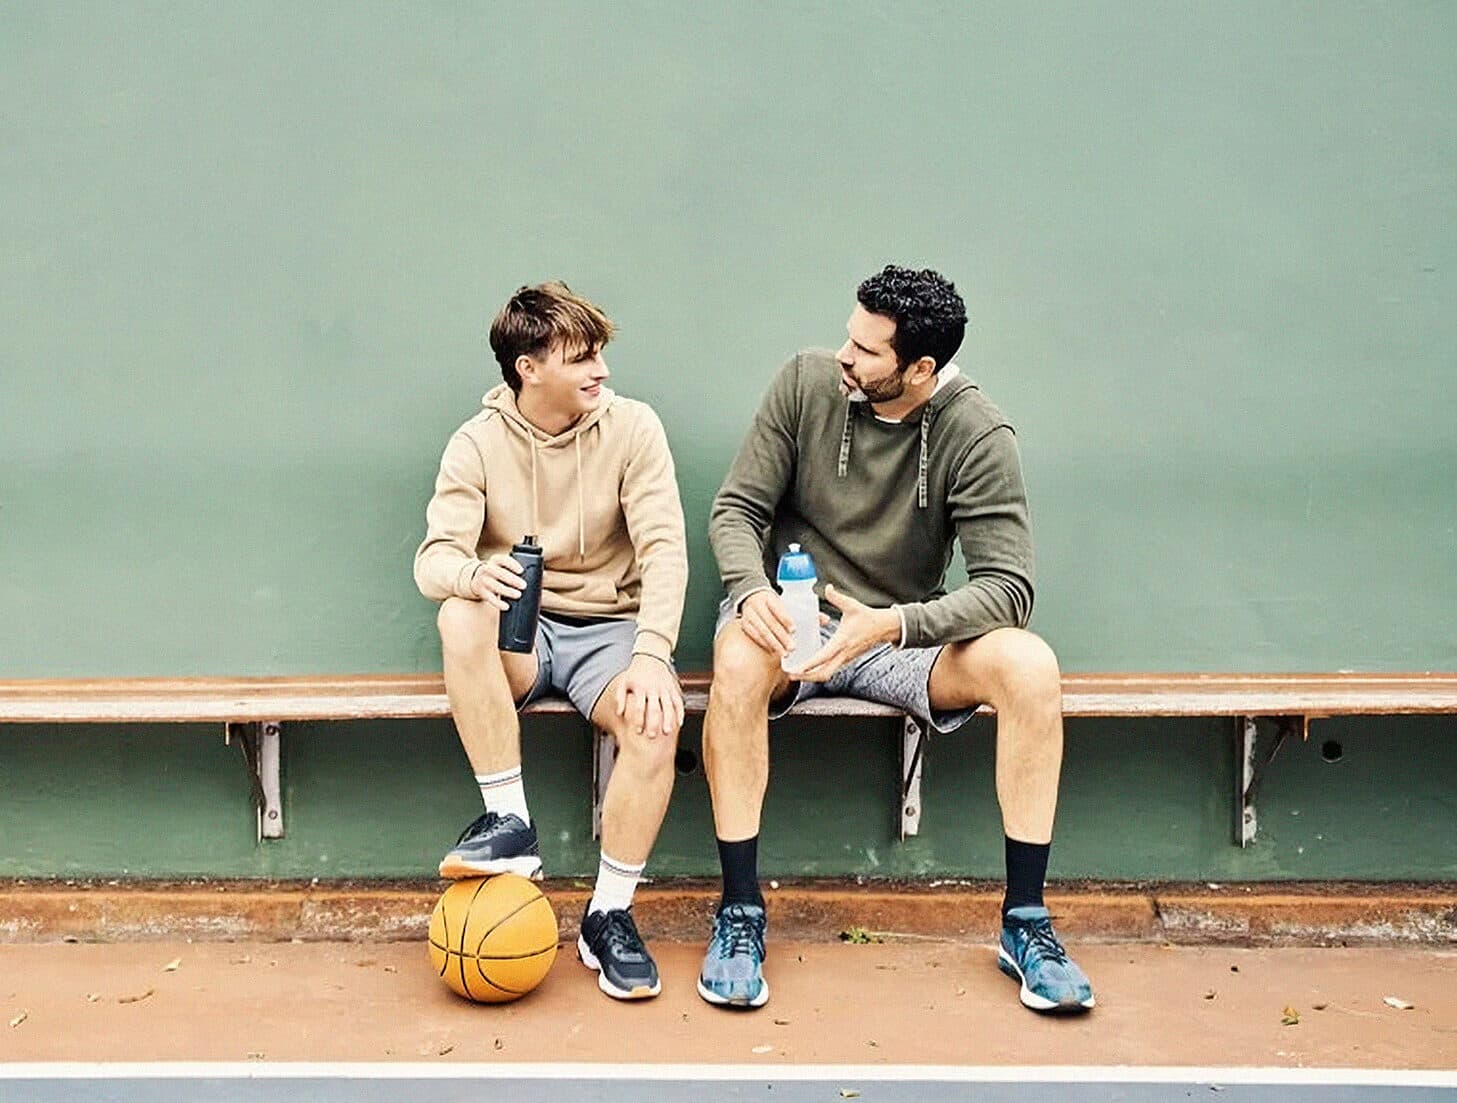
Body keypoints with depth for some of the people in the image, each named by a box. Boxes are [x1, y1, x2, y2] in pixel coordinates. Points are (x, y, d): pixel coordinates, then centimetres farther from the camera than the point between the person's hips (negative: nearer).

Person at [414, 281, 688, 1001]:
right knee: (461, 617, -33)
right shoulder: (478, 443, -3)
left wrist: (651, 654, -28)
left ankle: (609, 915, -11)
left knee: (656, 721, -31)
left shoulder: (631, 428, -4)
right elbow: (433, 558, -13)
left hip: (608, 627, 0)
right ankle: (509, 822, -21)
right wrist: (472, 573, -38)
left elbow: (664, 550, -12)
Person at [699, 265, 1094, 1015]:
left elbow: (1007, 588, -18)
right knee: (739, 661, -36)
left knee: (1031, 666, -27)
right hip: (792, 618, 0)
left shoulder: (977, 436, -12)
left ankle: (1025, 922, -13)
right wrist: (751, 590, -26)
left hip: (904, 633, 0)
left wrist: (893, 624, -34)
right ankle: (739, 911, -21)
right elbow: (736, 507, -4)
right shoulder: (807, 381, -7)